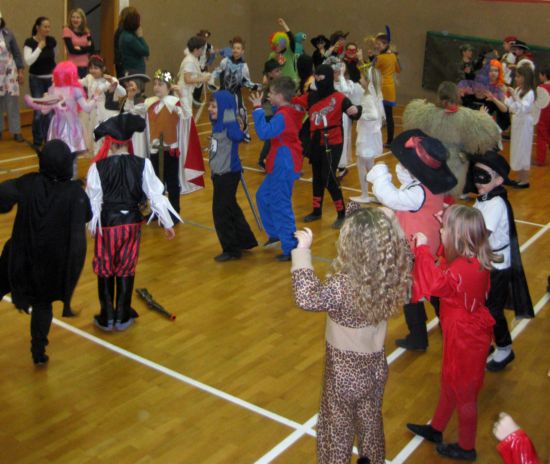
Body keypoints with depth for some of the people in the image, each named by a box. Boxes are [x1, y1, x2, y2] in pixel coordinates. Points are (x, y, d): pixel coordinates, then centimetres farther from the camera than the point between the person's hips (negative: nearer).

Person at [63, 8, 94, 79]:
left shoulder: (86, 31, 10)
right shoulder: (67, 30, -3)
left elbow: (91, 48, 1)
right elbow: (72, 50, -12)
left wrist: (80, 48, -10)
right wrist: (86, 48, -4)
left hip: (85, 66, 4)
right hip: (73, 66, -4)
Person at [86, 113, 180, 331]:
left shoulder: (98, 167, -14)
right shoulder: (142, 164, -10)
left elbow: (93, 200, -9)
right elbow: (155, 195, -6)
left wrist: (91, 225, 6)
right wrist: (167, 223, 4)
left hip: (107, 223, -1)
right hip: (132, 222, 2)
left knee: (105, 271, 14)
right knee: (126, 271, 15)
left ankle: (106, 318, 22)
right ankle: (122, 317, 23)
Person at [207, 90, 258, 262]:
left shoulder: (228, 126, -20)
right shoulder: (217, 124, 7)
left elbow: (238, 136, -42)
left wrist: (229, 118, -39)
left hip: (228, 174, -10)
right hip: (220, 173, 10)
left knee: (221, 211, -3)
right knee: (230, 209, 18)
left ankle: (231, 249, 10)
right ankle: (245, 241, 31)